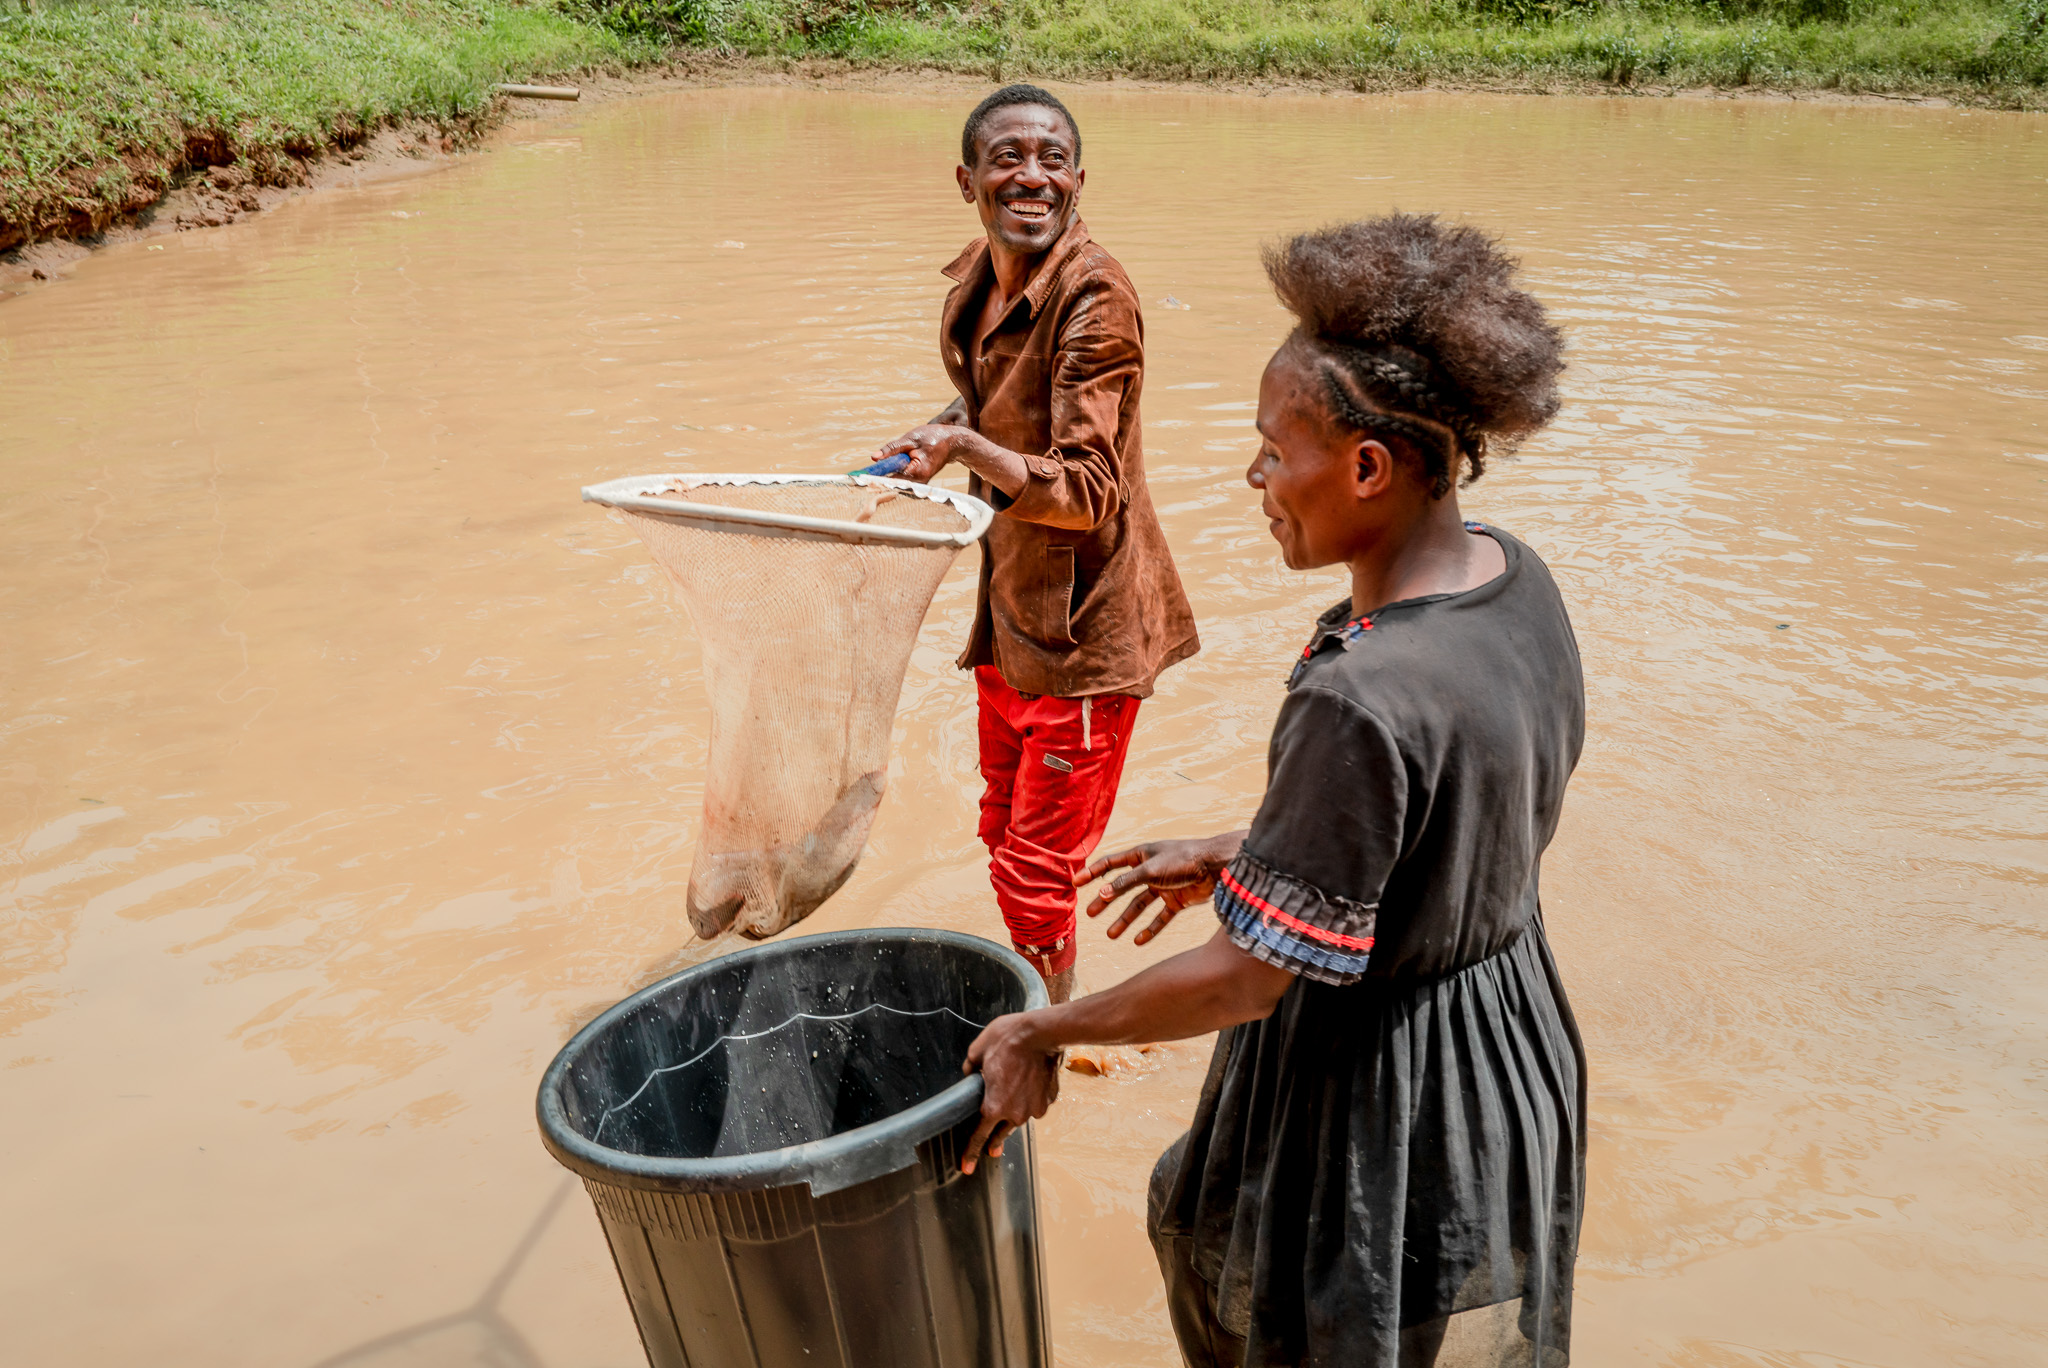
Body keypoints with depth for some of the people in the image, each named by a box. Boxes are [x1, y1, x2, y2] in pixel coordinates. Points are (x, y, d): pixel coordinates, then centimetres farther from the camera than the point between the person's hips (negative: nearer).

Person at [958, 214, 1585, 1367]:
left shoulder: (1361, 700, -35)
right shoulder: (1514, 575, -8)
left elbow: (1249, 975, -27)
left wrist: (1045, 1035, -12)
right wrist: (1243, 855, 9)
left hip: (1368, 1076, -8)